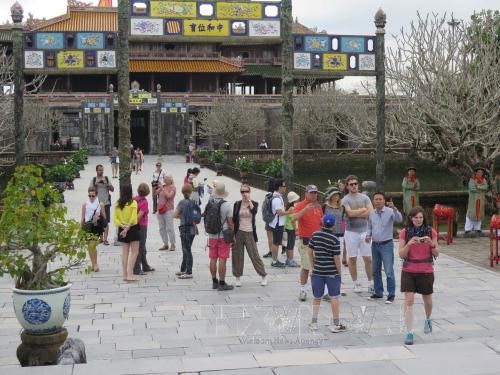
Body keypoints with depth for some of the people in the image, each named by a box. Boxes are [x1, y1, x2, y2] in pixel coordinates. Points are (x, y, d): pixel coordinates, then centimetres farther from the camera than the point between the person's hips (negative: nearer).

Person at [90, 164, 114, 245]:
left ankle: (105, 239, -3)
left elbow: (112, 189, 5)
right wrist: (95, 184, -14)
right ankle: (101, 238, 18)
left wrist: (107, 184, -11)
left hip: (106, 203, 0)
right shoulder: (93, 180, 4)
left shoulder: (106, 178, 6)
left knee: (106, 222, -4)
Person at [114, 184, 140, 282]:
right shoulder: (133, 203, -11)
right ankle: (129, 275, -9)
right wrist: (128, 228, -14)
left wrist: (122, 226, -9)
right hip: (133, 229, -5)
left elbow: (115, 219, -2)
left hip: (122, 229, 5)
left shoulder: (118, 204, 3)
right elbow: (133, 218, -17)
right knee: (134, 252, 1)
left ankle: (125, 275, 12)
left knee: (125, 252, 11)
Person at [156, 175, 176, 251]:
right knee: (162, 228, 8)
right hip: (160, 210, 7)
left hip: (168, 210, -7)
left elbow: (169, 196, -17)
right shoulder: (162, 186, 14)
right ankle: (165, 244, 16)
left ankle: (173, 245, 1)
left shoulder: (173, 188, -3)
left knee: (169, 228, -6)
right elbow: (155, 193, 12)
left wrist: (163, 189, -16)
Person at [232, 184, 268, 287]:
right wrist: (233, 235, 2)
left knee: (254, 255, -3)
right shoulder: (237, 204, 6)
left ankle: (264, 275, 11)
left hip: (250, 233, -2)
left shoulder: (254, 204, 2)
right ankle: (237, 277, 17)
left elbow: (254, 211, -22)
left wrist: (249, 200, -18)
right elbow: (234, 219, 7)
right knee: (237, 256, 3)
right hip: (239, 233, 2)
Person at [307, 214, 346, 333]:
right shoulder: (335, 240, -12)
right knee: (334, 298, 5)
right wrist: (339, 272, 1)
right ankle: (336, 324, 9)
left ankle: (314, 323, 21)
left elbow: (309, 251, 3)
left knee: (317, 298, 14)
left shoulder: (315, 235, -2)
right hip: (332, 273, -3)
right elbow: (336, 258, -11)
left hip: (317, 272, 3)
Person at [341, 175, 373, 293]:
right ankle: (356, 283, 15)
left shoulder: (364, 198, 8)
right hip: (351, 232, -2)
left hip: (364, 231, 2)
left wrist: (355, 213, -9)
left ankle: (371, 283, 11)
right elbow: (350, 213, -17)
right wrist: (363, 209, -5)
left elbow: (371, 212, -5)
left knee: (368, 258, 1)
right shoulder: (345, 200, -1)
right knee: (352, 259, 4)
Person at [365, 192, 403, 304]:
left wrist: (394, 208, -44)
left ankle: (391, 295, 0)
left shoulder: (390, 211, -10)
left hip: (386, 245, -6)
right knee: (375, 271, 14)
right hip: (375, 245, 6)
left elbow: (399, 219, -29)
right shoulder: (371, 213, 7)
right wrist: (368, 235, 1)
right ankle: (378, 292, 26)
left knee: (389, 271, -7)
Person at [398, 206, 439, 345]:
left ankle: (428, 319, 47)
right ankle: (409, 333, -7)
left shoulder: (430, 232, -2)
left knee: (427, 299, 15)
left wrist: (431, 244, -19)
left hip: (426, 271, 1)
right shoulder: (404, 233, -3)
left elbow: (436, 254, 0)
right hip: (408, 272, -1)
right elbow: (401, 255, -5)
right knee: (409, 300, -11)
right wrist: (409, 244, -22)